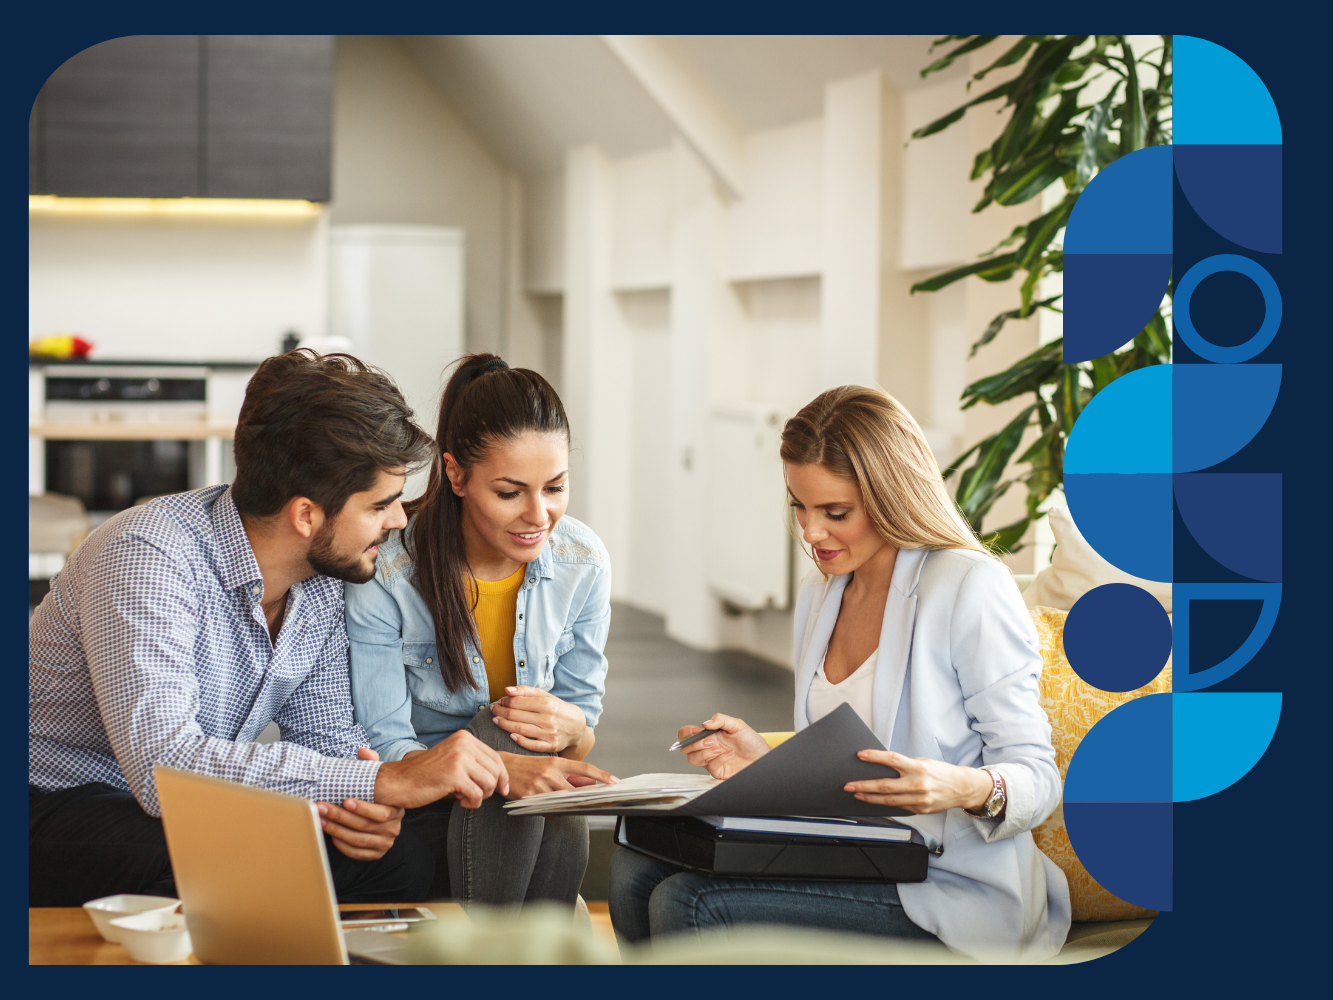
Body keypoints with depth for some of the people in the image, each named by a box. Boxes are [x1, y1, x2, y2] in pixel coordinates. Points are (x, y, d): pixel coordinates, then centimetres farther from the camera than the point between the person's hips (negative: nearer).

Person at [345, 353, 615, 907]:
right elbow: (383, 752, -18)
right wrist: (505, 769, -37)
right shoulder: (385, 571, -17)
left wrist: (570, 726, -22)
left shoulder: (584, 563, -4)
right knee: (505, 730, -33)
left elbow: (585, 724, 5)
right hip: (417, 814, -3)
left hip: (539, 824, 3)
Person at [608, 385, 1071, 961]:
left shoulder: (971, 588, -11)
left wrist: (969, 788, -32)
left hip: (950, 888, -7)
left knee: (688, 905, -23)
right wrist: (768, 763, 2)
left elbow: (1037, 775, -10)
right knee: (637, 869, -12)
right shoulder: (818, 597, 14)